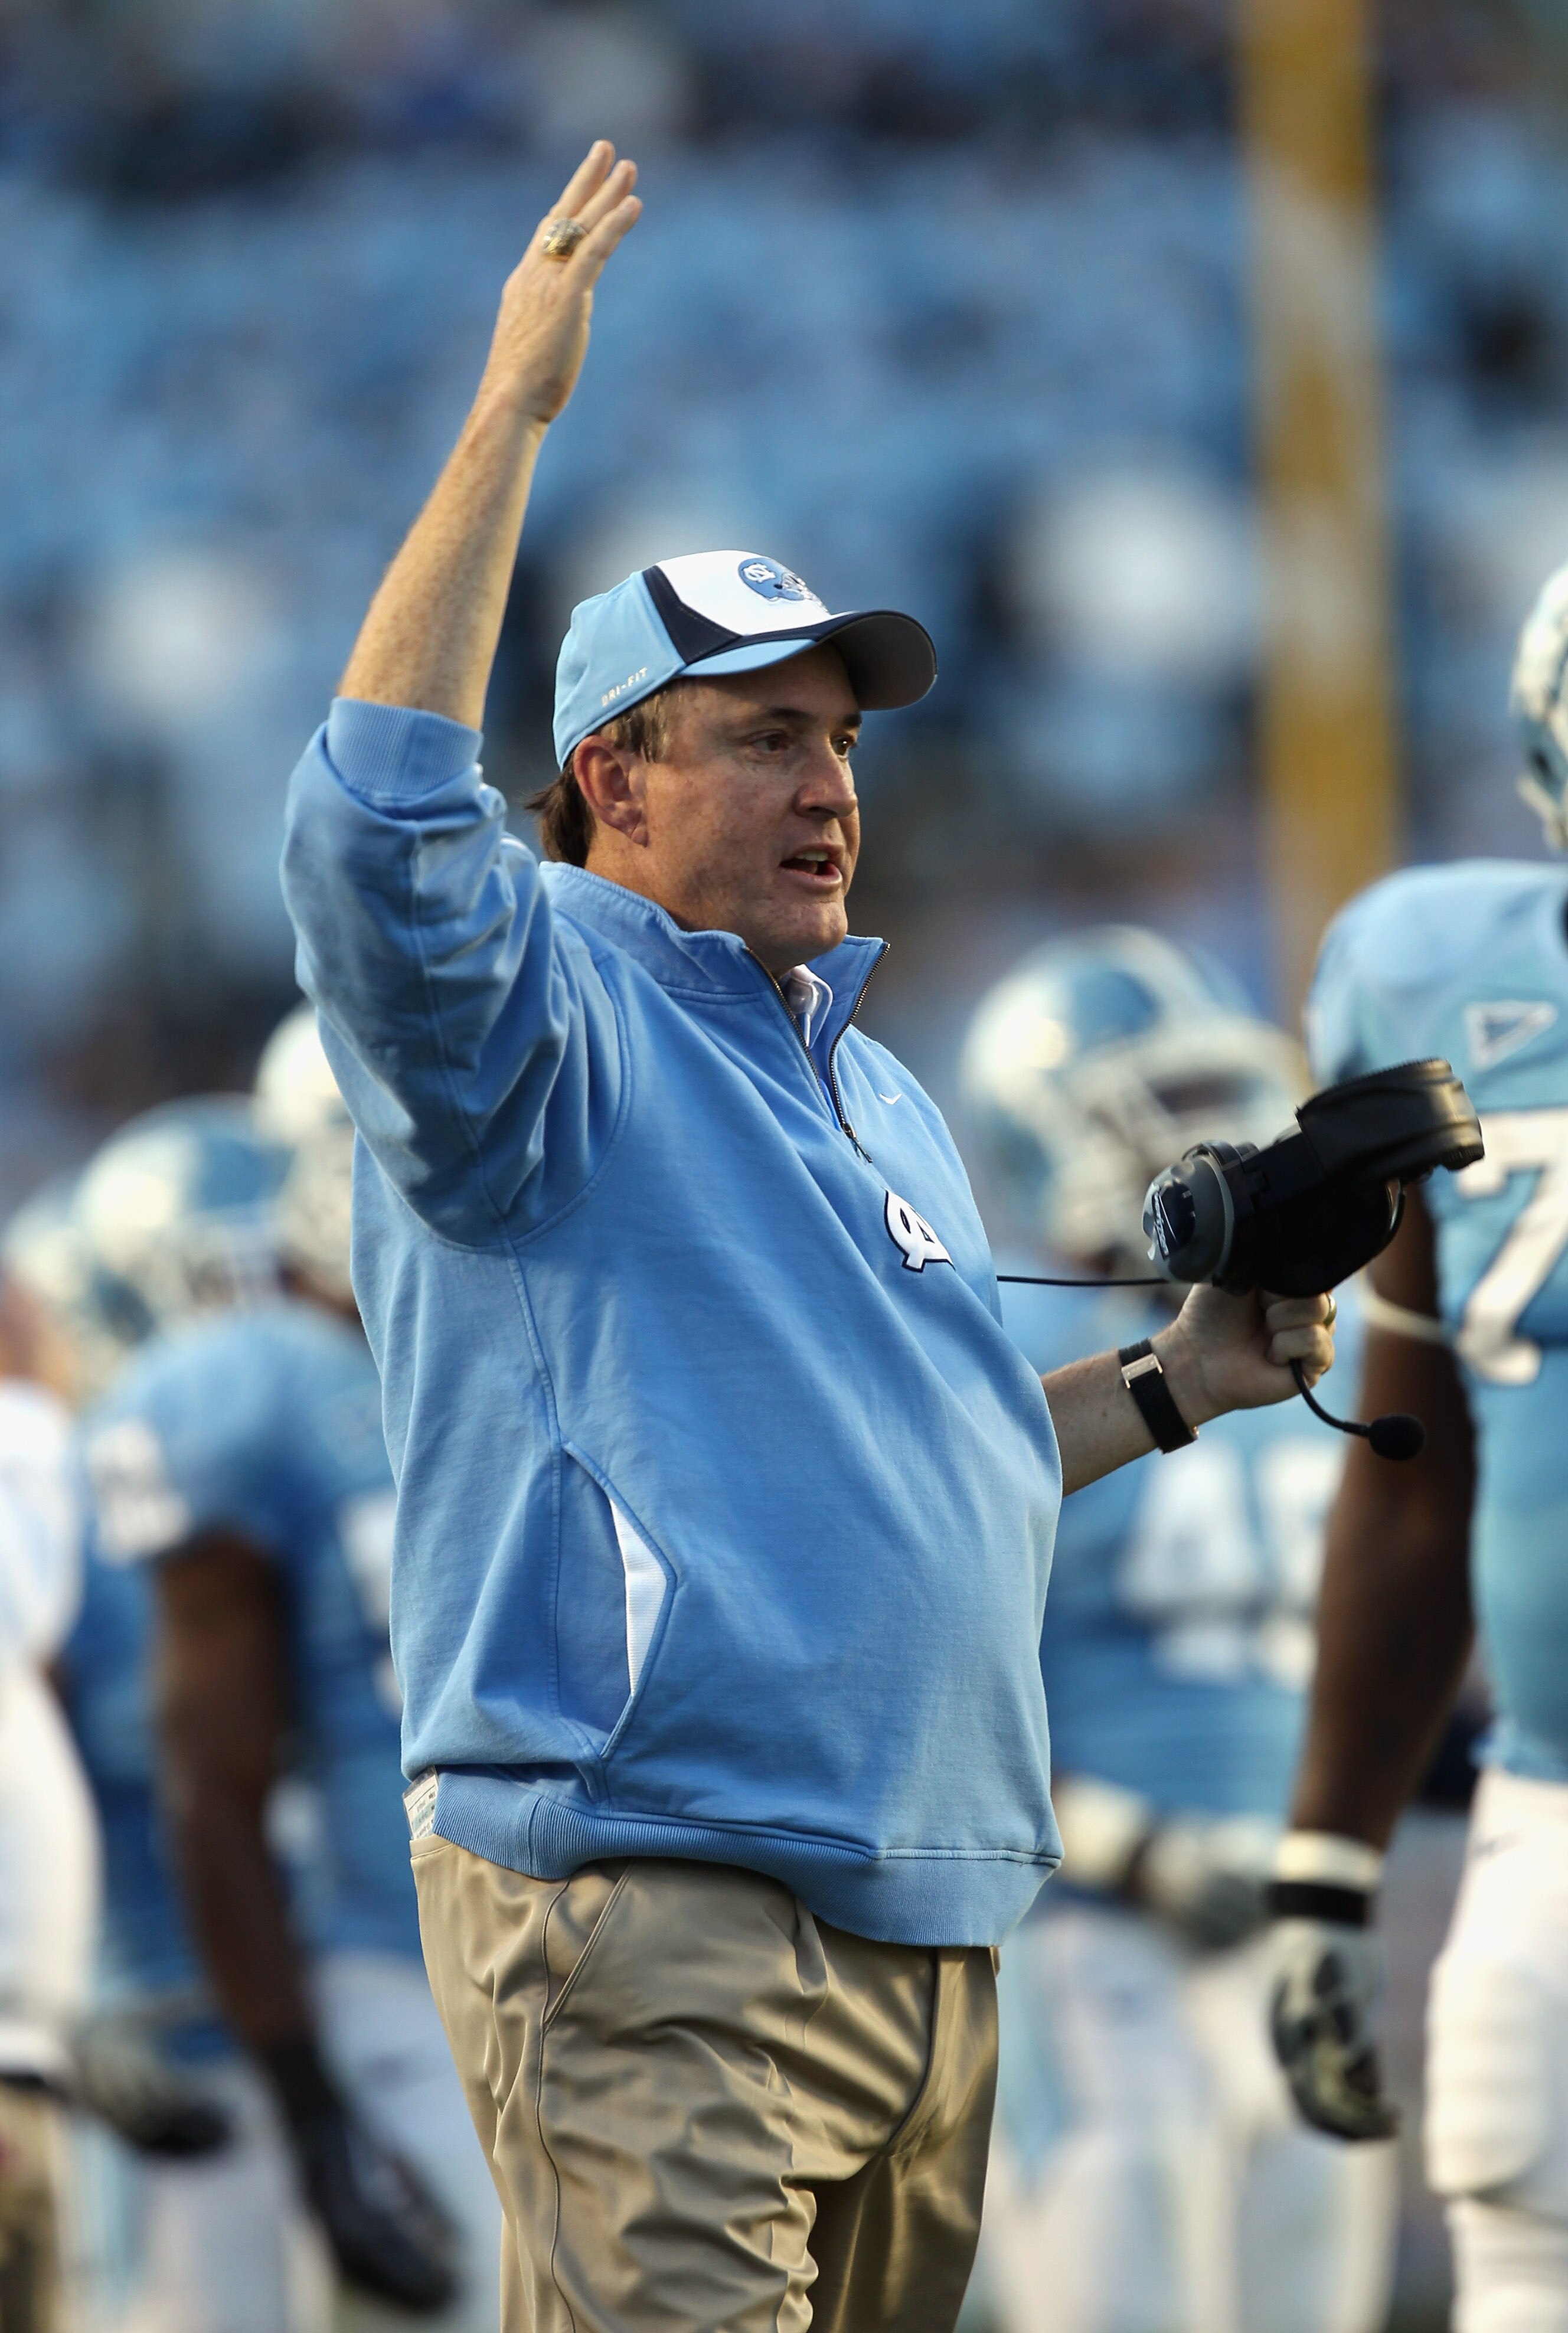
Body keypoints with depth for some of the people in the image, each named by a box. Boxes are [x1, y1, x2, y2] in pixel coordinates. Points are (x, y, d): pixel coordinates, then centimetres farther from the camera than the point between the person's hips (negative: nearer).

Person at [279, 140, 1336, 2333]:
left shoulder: (876, 1087, 24)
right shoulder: (540, 1012, -3)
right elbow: (379, 827, -25)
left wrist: (1164, 1391, 18)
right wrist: (512, 414, -23)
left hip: (931, 1944, 9)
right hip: (653, 1918, -9)